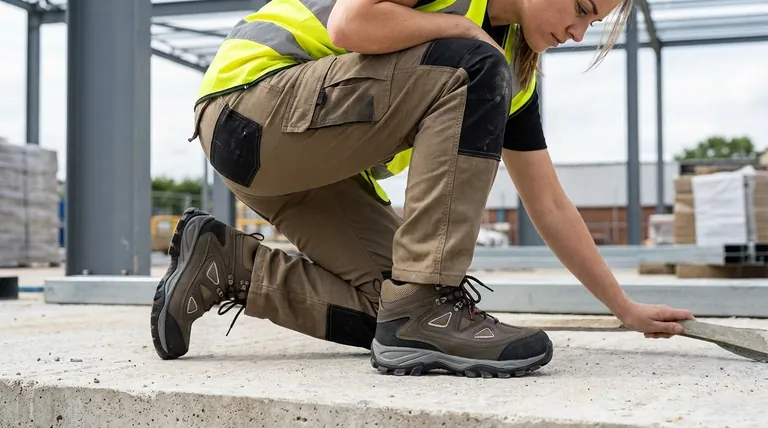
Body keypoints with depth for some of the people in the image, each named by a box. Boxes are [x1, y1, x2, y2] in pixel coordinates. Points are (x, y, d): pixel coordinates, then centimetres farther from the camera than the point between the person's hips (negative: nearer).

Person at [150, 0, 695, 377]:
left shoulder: (516, 67, 8)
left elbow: (550, 205, 10)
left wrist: (627, 309, 11)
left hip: (317, 161, 8)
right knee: (474, 73, -23)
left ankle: (228, 264, 6)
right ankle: (423, 311, -25)